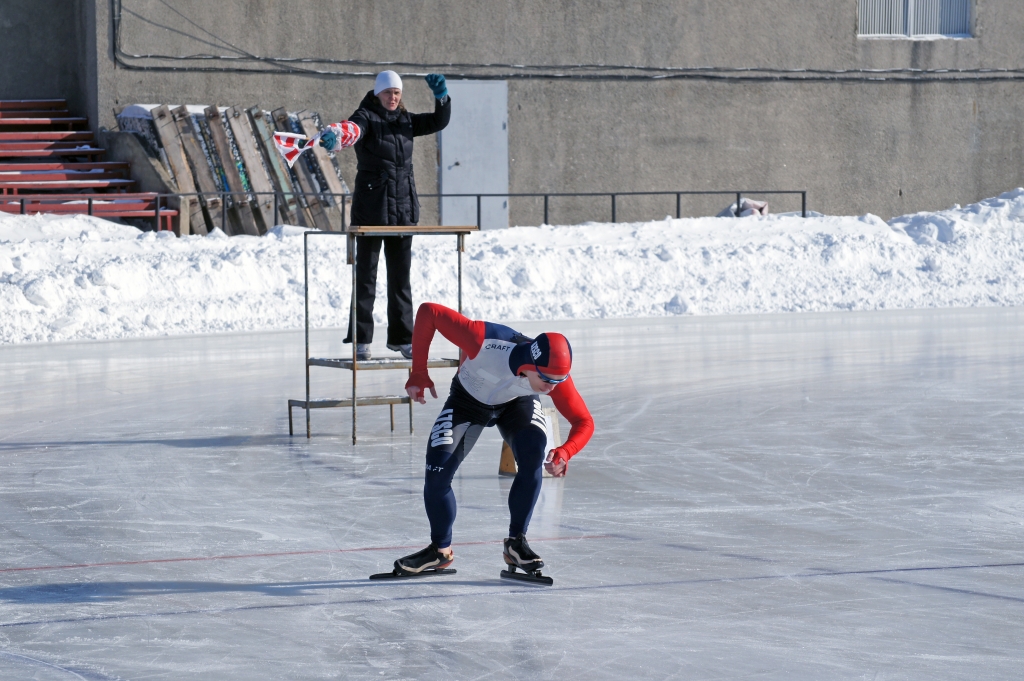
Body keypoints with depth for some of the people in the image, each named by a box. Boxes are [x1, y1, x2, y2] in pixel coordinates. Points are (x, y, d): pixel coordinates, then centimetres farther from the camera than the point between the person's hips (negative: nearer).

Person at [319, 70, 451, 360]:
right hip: (370, 209, -5)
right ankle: (361, 339, 3)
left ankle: (401, 337, 19)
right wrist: (334, 138, -49)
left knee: (400, 276, 11)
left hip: (404, 209, 5)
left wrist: (441, 95, -12)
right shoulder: (367, 117, -6)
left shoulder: (405, 121, 11)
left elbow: (439, 121, 7)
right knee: (366, 274, -1)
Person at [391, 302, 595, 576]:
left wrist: (564, 452, -45)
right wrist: (418, 373, -29)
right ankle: (441, 550, 11)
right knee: (438, 470, -12)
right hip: (468, 399, -1)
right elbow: (428, 312, -35)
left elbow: (584, 422, -23)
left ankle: (516, 543, -9)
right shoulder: (484, 342, -44)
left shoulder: (555, 374, -33)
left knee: (533, 458, -25)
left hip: (518, 403, 1)